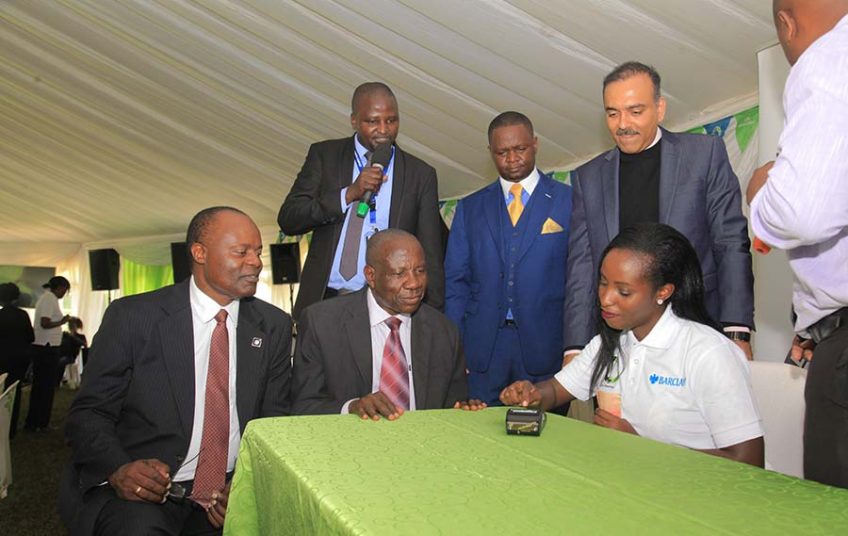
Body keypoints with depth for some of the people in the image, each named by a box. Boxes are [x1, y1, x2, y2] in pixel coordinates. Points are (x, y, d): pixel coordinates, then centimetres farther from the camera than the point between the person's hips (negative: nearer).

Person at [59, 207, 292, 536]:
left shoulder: (274, 327, 4)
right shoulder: (132, 316, -4)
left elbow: (275, 422, 6)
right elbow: (88, 413, -1)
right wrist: (118, 469, -20)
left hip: (230, 494, 3)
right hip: (141, 494, -2)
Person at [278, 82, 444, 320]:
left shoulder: (420, 174, 4)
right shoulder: (324, 155, 6)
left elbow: (430, 257, 5)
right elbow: (287, 219, -3)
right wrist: (349, 194, -14)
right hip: (324, 302, 1)